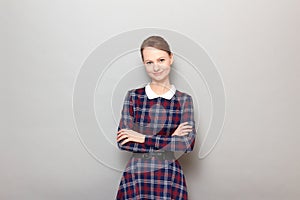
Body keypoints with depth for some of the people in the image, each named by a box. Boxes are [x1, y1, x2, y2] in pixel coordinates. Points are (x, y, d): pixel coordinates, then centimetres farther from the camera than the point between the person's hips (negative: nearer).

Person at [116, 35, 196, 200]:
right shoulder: (133, 96, -2)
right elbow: (123, 142, -9)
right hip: (135, 177, 0)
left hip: (170, 179, 0)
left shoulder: (184, 100, -2)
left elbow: (188, 143, -12)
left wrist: (143, 138, -14)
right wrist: (171, 140, -13)